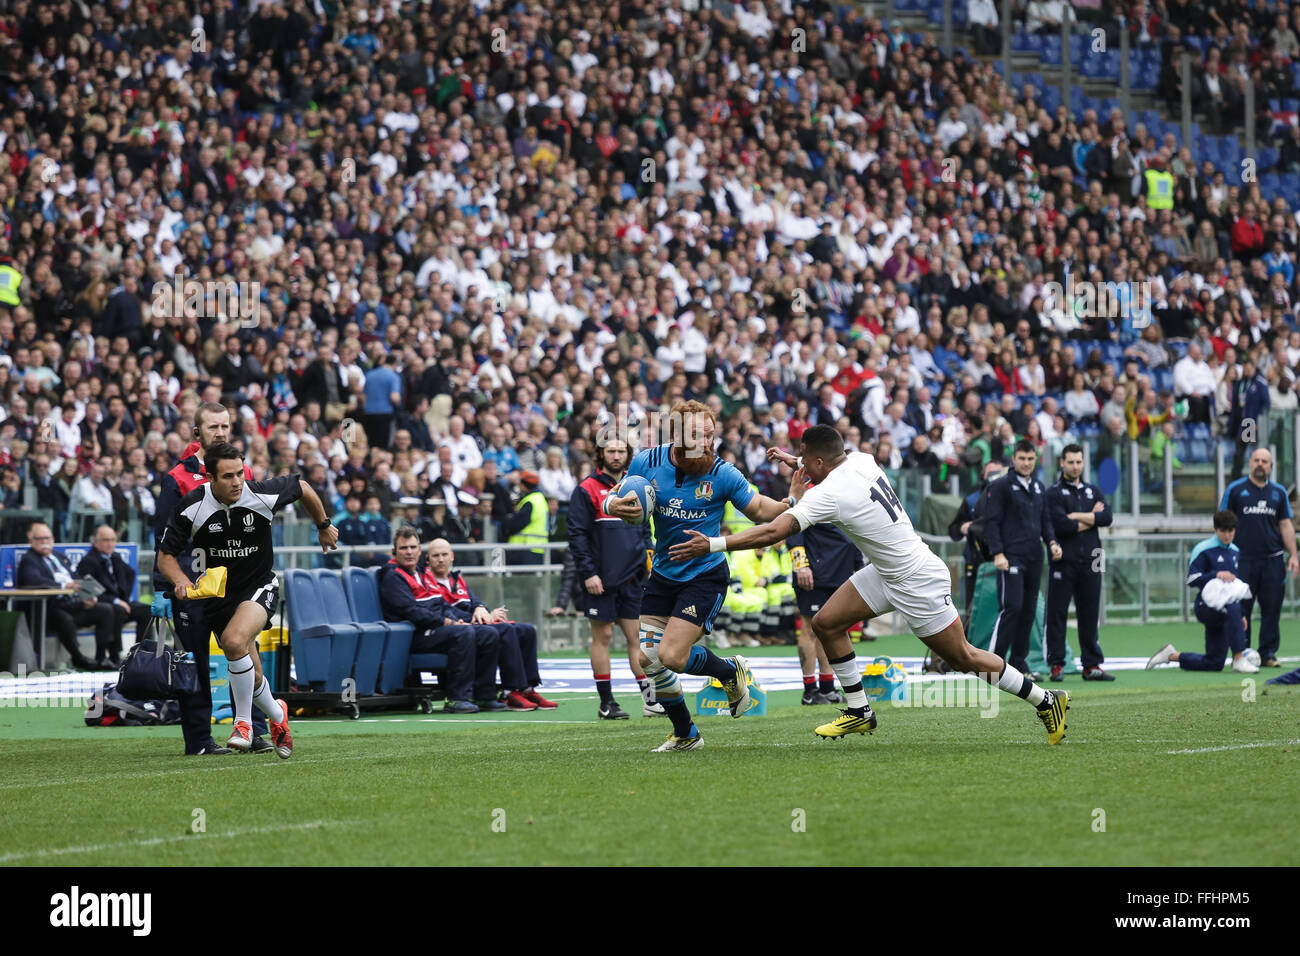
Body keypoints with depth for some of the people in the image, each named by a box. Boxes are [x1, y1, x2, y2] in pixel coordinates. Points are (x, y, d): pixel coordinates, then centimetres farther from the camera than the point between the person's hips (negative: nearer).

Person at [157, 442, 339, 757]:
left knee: (234, 640, -32)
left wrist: (324, 525, 18)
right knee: (252, 679, 4)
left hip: (259, 587, -2)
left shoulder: (264, 495, -17)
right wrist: (180, 580, -26)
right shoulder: (191, 507, -16)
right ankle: (276, 715, 39)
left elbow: (303, 488, 5)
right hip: (217, 595, 2)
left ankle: (243, 721, -13)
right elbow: (165, 555, -6)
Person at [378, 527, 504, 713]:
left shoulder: (424, 574, 25)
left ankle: (484, 696, -5)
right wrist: (445, 622, -15)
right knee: (464, 634, -32)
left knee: (490, 635, -4)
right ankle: (457, 699, -34)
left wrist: (455, 620, 1)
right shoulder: (393, 577, -3)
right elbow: (410, 611, -14)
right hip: (417, 635, -9)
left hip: (437, 628, 9)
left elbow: (443, 605, 23)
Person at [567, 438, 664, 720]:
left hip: (632, 579, 5)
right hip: (602, 580, -5)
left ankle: (649, 700, 4)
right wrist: (588, 572, -14)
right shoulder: (587, 490, -3)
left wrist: (649, 554, 5)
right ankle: (606, 703, 5)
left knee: (637, 636, 4)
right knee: (603, 636, 0)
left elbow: (644, 529, 22)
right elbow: (577, 535, -7)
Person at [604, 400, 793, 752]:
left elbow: (759, 510, -4)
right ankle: (685, 733, 21)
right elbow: (621, 502, 7)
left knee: (672, 656, -16)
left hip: (705, 574, -4)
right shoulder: (647, 462, -8)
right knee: (648, 658, 1)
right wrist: (615, 506, -17)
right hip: (664, 574, 5)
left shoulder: (722, 474, -15)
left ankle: (732, 671, 16)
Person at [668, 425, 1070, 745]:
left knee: (963, 658, 2)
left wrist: (713, 545, -28)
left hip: (918, 583, -9)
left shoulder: (829, 494, -27)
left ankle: (1047, 701, 15)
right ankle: (859, 712, 13)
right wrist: (795, 461, 25)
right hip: (887, 573, 9)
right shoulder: (862, 461, -4)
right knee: (826, 622, 4)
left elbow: (773, 532, -32)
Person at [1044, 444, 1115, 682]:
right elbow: (1060, 525, -14)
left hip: (1090, 563, 4)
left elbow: (1107, 518, 0)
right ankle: (1056, 665, 1)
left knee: (1089, 615, 7)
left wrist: (1077, 516, -8)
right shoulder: (1054, 493, 0)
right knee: (1057, 614, -3)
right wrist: (1091, 518, -4)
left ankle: (1092, 665, 10)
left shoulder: (1093, 491, 16)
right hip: (1063, 562, -4)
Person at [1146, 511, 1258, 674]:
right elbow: (1192, 579, -12)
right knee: (1232, 608, -41)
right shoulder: (1204, 550, -5)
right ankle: (1238, 659, -39)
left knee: (1214, 663, 1)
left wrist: (1241, 615, 23)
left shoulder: (1235, 552, 17)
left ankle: (1172, 655, 20)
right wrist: (1216, 575, -25)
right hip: (1206, 605, -7)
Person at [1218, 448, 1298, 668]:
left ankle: (1268, 652, 7)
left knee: (1272, 608, 1)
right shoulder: (1235, 489, 5)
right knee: (1241, 609, -2)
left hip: (1273, 559, 3)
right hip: (1243, 559, -2)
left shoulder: (1279, 492, 13)